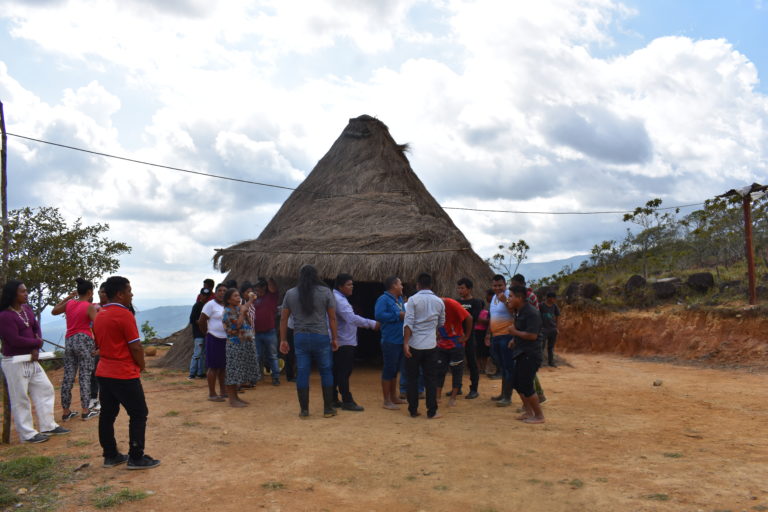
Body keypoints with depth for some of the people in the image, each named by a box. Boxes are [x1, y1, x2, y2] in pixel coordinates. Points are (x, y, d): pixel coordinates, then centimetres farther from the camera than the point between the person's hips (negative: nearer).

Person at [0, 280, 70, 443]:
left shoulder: (27, 309, 7)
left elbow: (36, 328, 9)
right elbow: (15, 340, -23)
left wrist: (36, 349, -8)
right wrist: (37, 342, -8)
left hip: (31, 360, 8)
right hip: (15, 362, -8)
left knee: (45, 389, 12)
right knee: (20, 398, 2)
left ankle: (48, 426, 23)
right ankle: (27, 434, 11)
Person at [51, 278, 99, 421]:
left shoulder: (69, 304, 7)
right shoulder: (90, 307, -8)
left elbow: (54, 311, 26)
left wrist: (68, 297, 25)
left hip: (69, 341, 6)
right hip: (84, 341, -6)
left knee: (68, 377, 8)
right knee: (85, 377, -2)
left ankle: (66, 411, 13)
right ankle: (85, 411, 1)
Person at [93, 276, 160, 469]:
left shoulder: (99, 315, 10)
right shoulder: (124, 314, -16)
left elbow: (99, 344, 17)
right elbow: (136, 347, -18)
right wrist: (141, 366, -1)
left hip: (104, 372, 9)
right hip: (124, 375, -9)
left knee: (107, 415, 12)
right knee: (139, 414, 0)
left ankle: (110, 455, 19)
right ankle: (136, 458, 2)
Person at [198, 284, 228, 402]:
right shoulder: (210, 305, -8)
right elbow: (201, 321, -9)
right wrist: (207, 333, 0)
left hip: (227, 340, 7)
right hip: (214, 340, -7)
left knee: (223, 366, 14)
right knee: (214, 367, -3)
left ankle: (223, 391, 25)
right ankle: (212, 394, 3)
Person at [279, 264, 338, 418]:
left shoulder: (290, 294, 4)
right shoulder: (326, 292, -1)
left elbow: (283, 319, 5)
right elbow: (332, 318, -1)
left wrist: (283, 340, 12)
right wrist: (334, 338, 6)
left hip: (300, 338, 2)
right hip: (321, 337, -1)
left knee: (302, 373, 6)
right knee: (326, 372, 9)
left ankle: (304, 410, 12)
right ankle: (328, 409, 13)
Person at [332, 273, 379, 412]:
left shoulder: (339, 298, 17)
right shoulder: (338, 300, -18)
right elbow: (352, 318, -27)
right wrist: (372, 324, -24)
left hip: (340, 342, 11)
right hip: (344, 342, -11)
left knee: (337, 372, 14)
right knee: (344, 372, -6)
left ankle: (333, 399, 21)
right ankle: (347, 401, -2)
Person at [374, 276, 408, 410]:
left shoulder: (400, 300, 15)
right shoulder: (383, 299, -11)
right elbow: (378, 315, -25)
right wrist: (398, 316, -20)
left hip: (401, 340, 9)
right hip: (390, 341, -9)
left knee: (395, 369, 17)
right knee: (389, 370, -1)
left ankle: (393, 396, 29)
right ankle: (387, 401, 7)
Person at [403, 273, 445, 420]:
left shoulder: (413, 300, -7)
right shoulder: (439, 301, 4)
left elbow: (408, 323, -13)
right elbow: (441, 322, 16)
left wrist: (406, 343, -13)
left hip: (414, 345, -2)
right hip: (431, 345, 2)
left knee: (412, 378, 8)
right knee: (430, 379, 7)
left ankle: (413, 410, 12)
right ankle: (432, 411, 7)